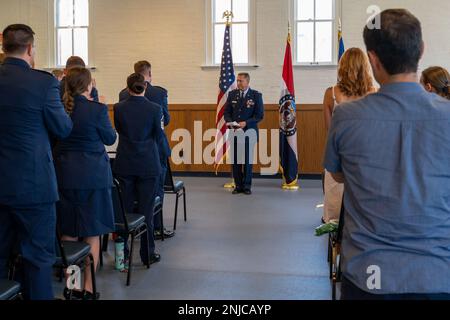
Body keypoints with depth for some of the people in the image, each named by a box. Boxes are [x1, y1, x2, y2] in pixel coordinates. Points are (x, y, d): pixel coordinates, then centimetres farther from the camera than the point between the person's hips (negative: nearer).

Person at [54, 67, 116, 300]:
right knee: (92, 233, 6)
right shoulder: (97, 109, -13)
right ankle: (88, 287, 11)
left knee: (68, 232, 13)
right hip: (92, 175, -4)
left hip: (64, 174, 4)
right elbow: (110, 139, -1)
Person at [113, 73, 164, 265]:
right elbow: (158, 136, -1)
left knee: (125, 209, 11)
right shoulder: (154, 109, -10)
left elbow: (119, 131, 10)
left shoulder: (118, 108, -4)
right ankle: (147, 254, 12)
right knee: (146, 210, 5)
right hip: (148, 164, -2)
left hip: (125, 164, 2)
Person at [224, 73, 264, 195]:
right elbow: (227, 112, 11)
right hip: (235, 132, 3)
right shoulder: (232, 94, 9)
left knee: (248, 160, 1)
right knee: (235, 159, 2)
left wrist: (246, 123, -16)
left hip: (249, 132, -3)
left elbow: (260, 115, -4)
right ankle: (238, 185, 11)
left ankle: (247, 186, 10)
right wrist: (230, 122, -9)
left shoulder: (256, 95, -1)